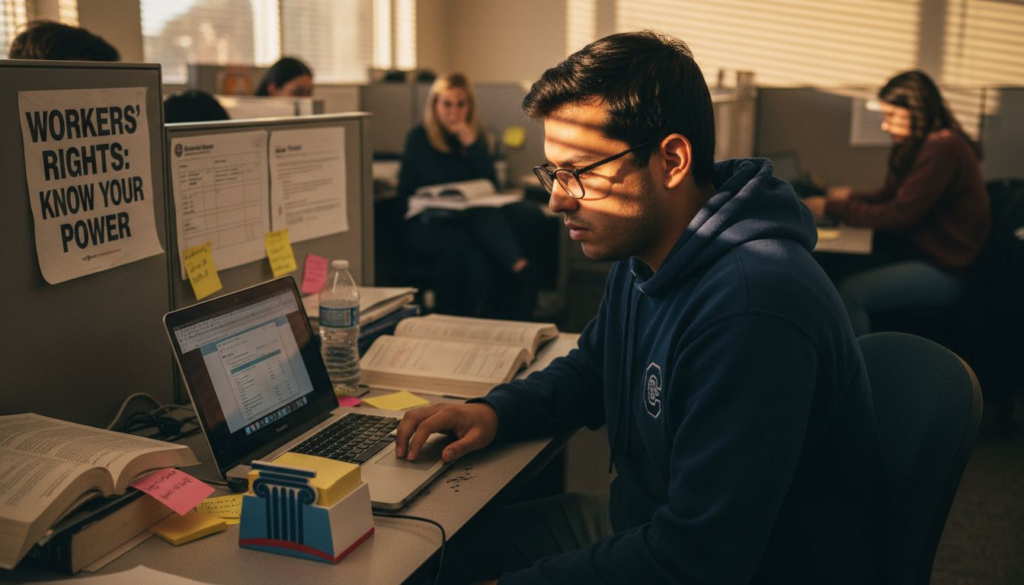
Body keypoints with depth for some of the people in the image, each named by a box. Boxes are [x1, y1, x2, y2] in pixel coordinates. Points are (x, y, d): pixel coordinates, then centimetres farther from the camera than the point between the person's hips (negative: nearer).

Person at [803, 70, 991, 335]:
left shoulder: (943, 149, -21)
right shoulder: (919, 145, 10)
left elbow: (898, 216, -22)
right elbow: (889, 196, 14)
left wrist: (832, 207, -17)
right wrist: (851, 197, -6)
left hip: (947, 271, -10)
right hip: (920, 251, 10)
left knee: (851, 292, -23)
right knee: (838, 269, -6)